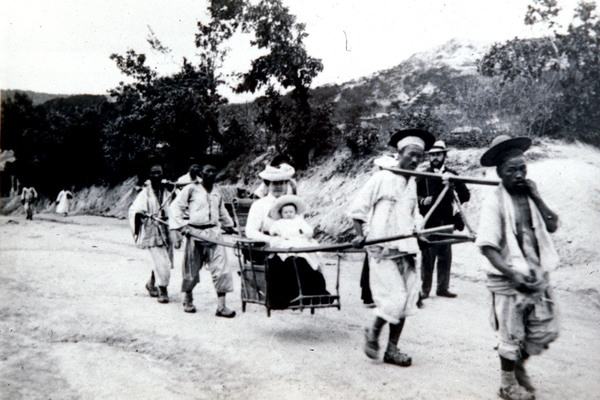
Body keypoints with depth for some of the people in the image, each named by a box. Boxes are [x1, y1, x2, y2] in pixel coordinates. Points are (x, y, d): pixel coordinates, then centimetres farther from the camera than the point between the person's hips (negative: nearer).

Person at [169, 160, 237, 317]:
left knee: (221, 269, -6)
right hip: (195, 234, -4)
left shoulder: (217, 192, 14)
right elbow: (175, 208, -5)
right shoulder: (190, 189, -2)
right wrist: (176, 230, -14)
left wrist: (229, 227, 39)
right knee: (192, 270, 8)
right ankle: (188, 299, 33)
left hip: (214, 233, 4)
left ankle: (221, 306, -1)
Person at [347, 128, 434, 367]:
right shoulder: (382, 178, -7)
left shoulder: (412, 183, 13)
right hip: (382, 250, -7)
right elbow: (357, 208, -6)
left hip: (405, 250, 7)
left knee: (405, 301, 6)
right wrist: (360, 235, -16)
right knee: (394, 298, -11)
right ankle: (373, 334, 16)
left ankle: (392, 350, 19)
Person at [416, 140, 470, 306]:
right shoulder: (423, 176, 2)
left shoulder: (451, 175, 9)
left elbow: (466, 196, 3)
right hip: (429, 223, -3)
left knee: (445, 258, 10)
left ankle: (442, 288, 23)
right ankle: (424, 290, 3)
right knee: (427, 259, -4)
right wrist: (422, 200, -17)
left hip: (447, 223, 3)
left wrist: (453, 185, -14)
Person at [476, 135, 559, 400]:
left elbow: (552, 226, -3)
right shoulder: (494, 202, -14)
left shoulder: (529, 195, 5)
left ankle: (518, 364, 40)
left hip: (538, 278, 6)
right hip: (509, 282, -6)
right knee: (512, 337, 8)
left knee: (546, 332, 14)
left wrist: (537, 197, -11)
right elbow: (487, 246, -19)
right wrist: (513, 275, -26)